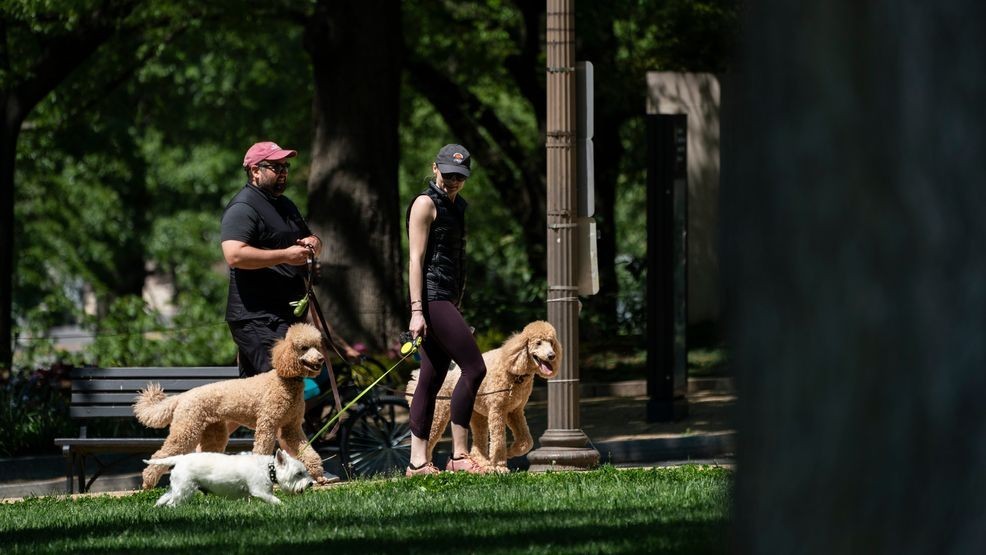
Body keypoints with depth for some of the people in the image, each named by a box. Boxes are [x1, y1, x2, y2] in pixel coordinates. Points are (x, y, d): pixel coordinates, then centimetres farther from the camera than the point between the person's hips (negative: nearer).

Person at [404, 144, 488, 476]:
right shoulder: (426, 203, -7)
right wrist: (417, 310, -20)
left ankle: (418, 461, 5)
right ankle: (459, 455, -11)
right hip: (431, 296, -9)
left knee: (432, 380, 6)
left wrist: (457, 305, 24)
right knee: (474, 368, -13)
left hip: (448, 299, 9)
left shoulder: (457, 205, 19)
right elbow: (416, 258, -13)